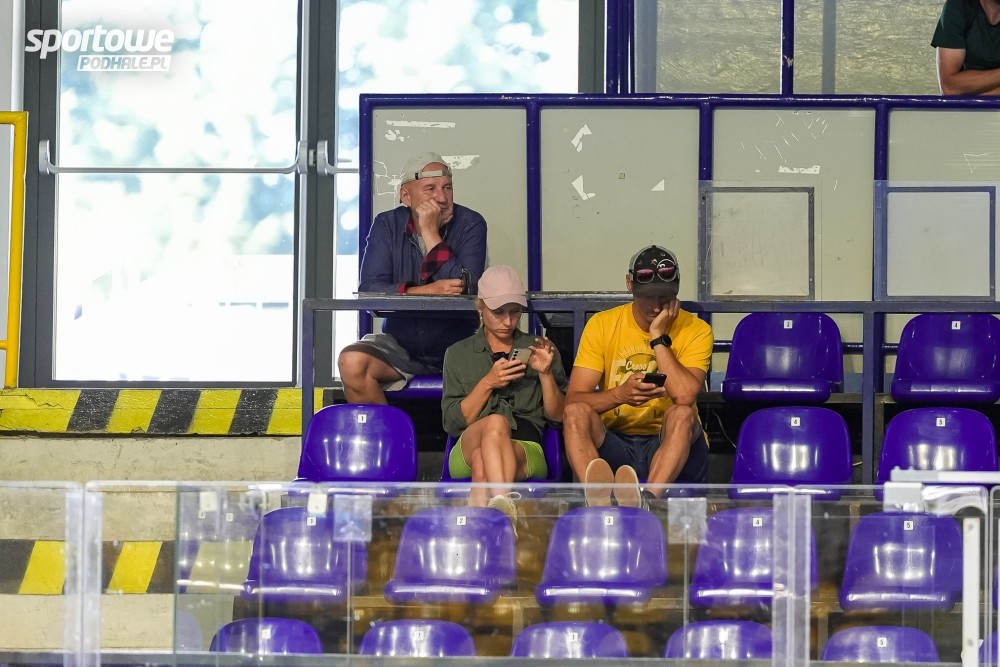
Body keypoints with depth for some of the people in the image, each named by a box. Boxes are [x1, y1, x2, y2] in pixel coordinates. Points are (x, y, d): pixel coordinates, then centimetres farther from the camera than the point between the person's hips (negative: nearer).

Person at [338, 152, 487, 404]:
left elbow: (465, 288, -19)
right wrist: (427, 291, -26)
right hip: (401, 343, 2)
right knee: (352, 362, -28)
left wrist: (430, 233, -17)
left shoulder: (470, 224, -4)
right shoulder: (387, 225, 1)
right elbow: (369, 289, -12)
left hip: (456, 345, -2)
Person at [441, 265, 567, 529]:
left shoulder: (537, 349, 24)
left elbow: (558, 415, 16)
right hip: (468, 446, 0)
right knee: (496, 422, -39)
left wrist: (546, 374, 0)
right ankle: (505, 505, -64)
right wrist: (488, 383, -3)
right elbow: (452, 422, 10)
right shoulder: (458, 354, 23)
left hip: (526, 450, 0)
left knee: (483, 462, -38)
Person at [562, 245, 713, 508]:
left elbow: (685, 396, -18)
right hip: (613, 445, 1)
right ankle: (599, 497, -55)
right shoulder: (602, 324, 4)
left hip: (667, 447, -1)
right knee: (576, 413, -28)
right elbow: (572, 399, -5)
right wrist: (619, 394, -24)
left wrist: (659, 337, -13)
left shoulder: (695, 330, -1)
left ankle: (648, 499, -56)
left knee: (683, 414, -33)